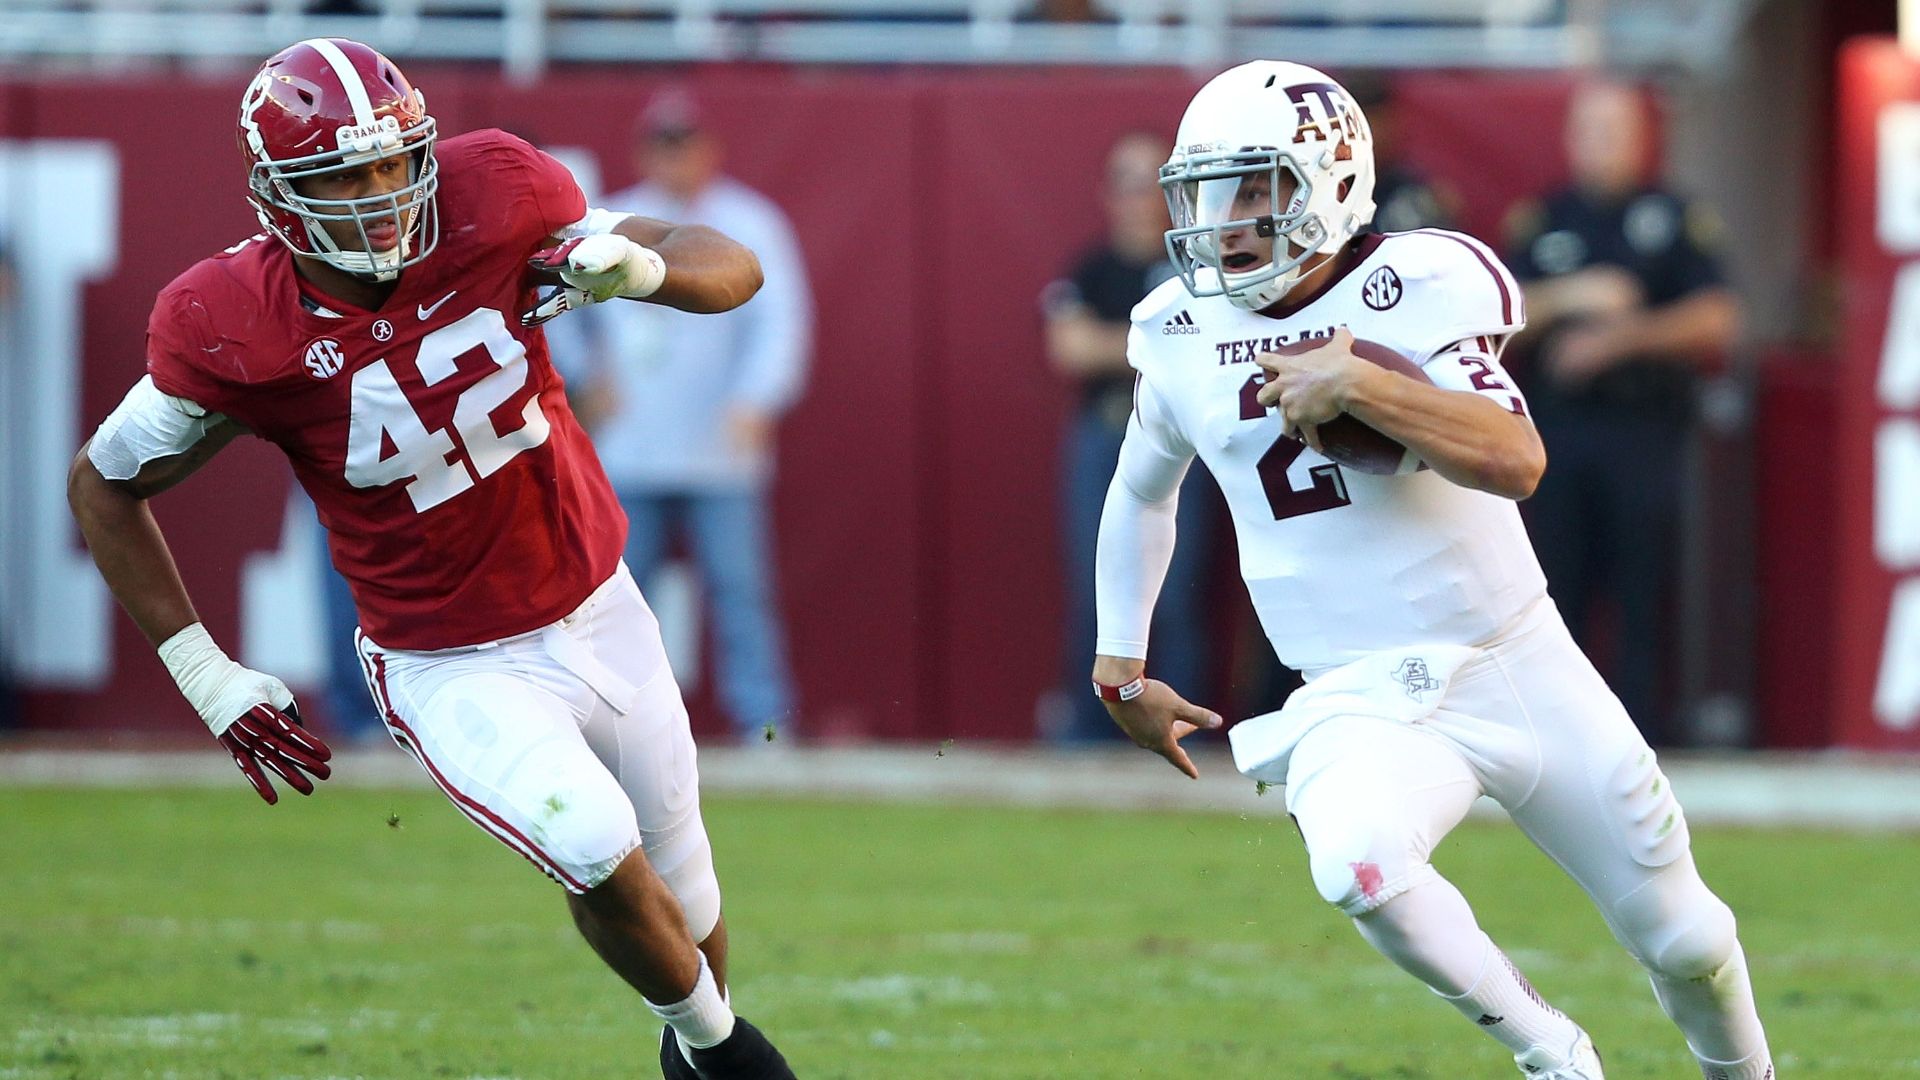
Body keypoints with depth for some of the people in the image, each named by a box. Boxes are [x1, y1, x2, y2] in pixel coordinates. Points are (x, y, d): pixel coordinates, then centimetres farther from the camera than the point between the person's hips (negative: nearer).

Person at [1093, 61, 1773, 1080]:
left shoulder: (1417, 288, -12)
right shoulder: (1183, 336, 1)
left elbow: (1515, 461, -26)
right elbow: (1141, 491, 21)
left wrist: (1361, 387, -35)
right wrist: (1120, 669, 22)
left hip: (1522, 662, -1)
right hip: (1366, 704, 1)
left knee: (1684, 939, 9)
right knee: (1357, 862, -34)